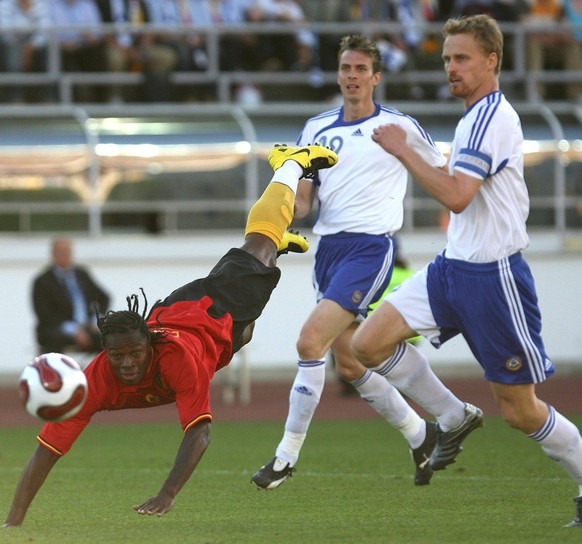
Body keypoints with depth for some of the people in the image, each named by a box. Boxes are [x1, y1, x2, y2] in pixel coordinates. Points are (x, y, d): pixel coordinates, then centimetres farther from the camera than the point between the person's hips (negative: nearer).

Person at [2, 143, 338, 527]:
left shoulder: (178, 357, -51)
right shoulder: (97, 380, -43)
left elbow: (199, 430, -53)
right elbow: (46, 451, -45)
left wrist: (168, 495, -65)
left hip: (217, 310, -3)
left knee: (257, 246, 25)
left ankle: (293, 163, 50)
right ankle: (279, 244, 67)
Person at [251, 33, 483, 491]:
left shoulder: (399, 126, 0)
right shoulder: (317, 128, 14)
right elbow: (303, 202, 12)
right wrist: (288, 204, -11)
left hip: (370, 247, -6)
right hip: (329, 247, 6)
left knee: (310, 342, -19)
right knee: (349, 364, 8)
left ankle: (288, 455, -13)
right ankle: (420, 436, 28)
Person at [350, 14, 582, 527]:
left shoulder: (492, 116, -17)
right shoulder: (477, 116, 14)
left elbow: (457, 196, -28)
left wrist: (403, 150, -22)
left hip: (493, 276, -9)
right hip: (454, 268, 9)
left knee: (520, 410, -1)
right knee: (368, 343, -7)